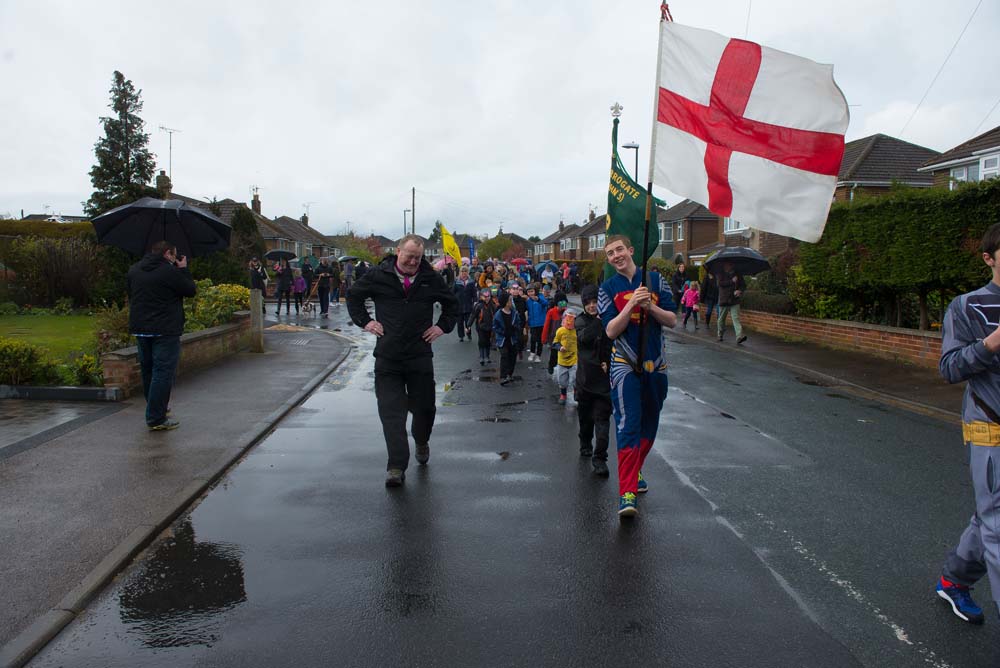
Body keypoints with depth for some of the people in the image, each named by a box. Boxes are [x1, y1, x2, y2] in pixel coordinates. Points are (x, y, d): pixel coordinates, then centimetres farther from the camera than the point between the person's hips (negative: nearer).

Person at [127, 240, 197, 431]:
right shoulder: (169, 271, -14)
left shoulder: (133, 270, 9)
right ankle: (157, 419, -6)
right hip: (165, 330, -8)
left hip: (139, 328, 8)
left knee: (147, 370, 19)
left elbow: (130, 294, 18)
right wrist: (184, 270, 4)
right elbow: (191, 291, -7)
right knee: (163, 372, -5)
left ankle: (154, 410, 34)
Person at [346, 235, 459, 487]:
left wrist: (443, 326, 6)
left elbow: (452, 304, 20)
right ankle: (396, 467, -2)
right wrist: (364, 321, 5)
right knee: (391, 412, -5)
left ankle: (422, 443, 41)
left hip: (420, 355, 1)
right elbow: (353, 295, 16)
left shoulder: (432, 279, 5)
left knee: (424, 407, 10)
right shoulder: (378, 275, 1)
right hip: (387, 356, -1)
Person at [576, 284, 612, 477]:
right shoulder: (581, 321, 2)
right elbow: (584, 337, -19)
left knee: (602, 418, -7)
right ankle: (585, 444, 38)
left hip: (604, 378, -1)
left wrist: (609, 362, -9)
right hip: (585, 377, 1)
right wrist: (599, 322, -24)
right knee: (585, 415, 15)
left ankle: (599, 458, -6)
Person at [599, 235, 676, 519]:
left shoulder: (655, 280, 5)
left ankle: (635, 469, 37)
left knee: (650, 423, 15)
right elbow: (611, 331, -10)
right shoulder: (608, 288, 0)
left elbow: (672, 320, 1)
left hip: (656, 365, 4)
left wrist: (650, 306, -16)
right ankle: (627, 492, -15)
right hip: (625, 365, -3)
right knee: (628, 424, -13)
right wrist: (631, 305, -22)